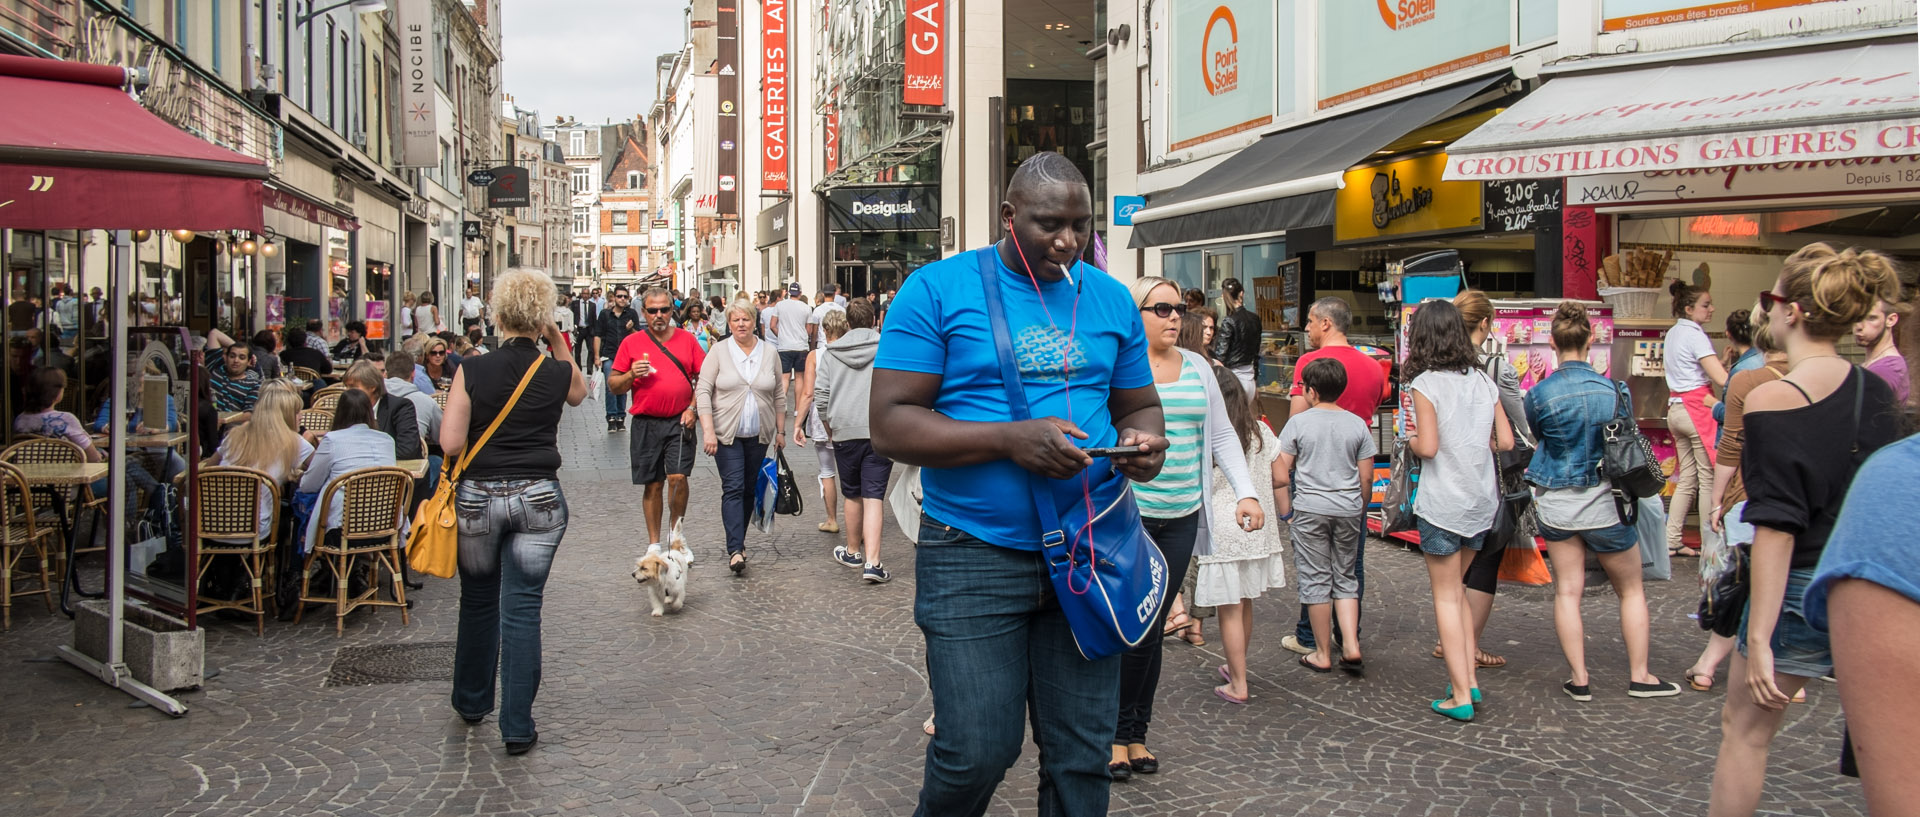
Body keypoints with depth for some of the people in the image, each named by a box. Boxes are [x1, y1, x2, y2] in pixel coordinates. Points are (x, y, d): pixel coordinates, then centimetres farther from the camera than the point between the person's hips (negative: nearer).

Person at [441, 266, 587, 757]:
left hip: (477, 497, 0)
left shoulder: (472, 372, -8)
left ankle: (472, 703, 37)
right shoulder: (557, 373, -5)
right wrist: (557, 342, 11)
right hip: (538, 499, 0)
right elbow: (579, 393, 20)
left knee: (478, 602, 19)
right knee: (522, 609, 4)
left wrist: (483, 435, 10)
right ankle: (517, 727, 5)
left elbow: (451, 443, -10)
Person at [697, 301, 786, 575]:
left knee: (750, 488, 9)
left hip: (759, 434, 3)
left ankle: (739, 539, 24)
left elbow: (779, 395, 11)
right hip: (727, 433, -3)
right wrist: (708, 430, -15)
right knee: (733, 488, -11)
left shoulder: (769, 353, 5)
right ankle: (735, 550, -16)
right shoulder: (719, 352, -3)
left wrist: (780, 430, 10)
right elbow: (703, 391, -6)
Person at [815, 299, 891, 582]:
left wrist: (829, 429, 20)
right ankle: (872, 562, -14)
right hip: (880, 433, -2)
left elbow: (821, 396, 7)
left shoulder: (831, 352, 6)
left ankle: (853, 551, 34)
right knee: (874, 498, -4)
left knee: (852, 496, 17)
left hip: (845, 432, 2)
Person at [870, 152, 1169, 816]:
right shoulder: (939, 288, -4)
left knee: (1081, 760, 9)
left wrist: (1145, 441, -7)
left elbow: (1139, 405, 18)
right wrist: (1009, 440, -22)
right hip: (974, 557, -4)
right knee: (975, 755, -2)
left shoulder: (1111, 299, 10)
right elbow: (890, 425, -9)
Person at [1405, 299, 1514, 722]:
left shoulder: (1426, 384, -11)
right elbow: (1506, 441, 5)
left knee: (1446, 596, 2)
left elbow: (1428, 447, -17)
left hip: (1442, 504, -6)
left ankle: (1461, 696, 3)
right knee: (1456, 589, 20)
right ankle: (1469, 679, 18)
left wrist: (1409, 439, 4)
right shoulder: (1482, 380, 5)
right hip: (1480, 501, 6)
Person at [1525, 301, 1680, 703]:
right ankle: (1639, 676, 21)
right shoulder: (1614, 390, -10)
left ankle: (1579, 680, 10)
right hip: (1604, 501, 0)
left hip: (1556, 502, 1)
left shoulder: (1538, 395, -13)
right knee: (1631, 590, 15)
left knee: (1567, 590, 7)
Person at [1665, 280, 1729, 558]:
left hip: (1676, 407, 9)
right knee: (1708, 479, -3)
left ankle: (1671, 540, 13)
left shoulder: (1673, 333, 15)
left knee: (1686, 479, 12)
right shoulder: (1695, 335, -13)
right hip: (1698, 408, -9)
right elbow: (1721, 378, -20)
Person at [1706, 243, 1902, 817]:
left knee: (1744, 730, 10)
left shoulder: (1771, 400, -17)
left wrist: (1759, 637, -17)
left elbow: (1777, 528, -20)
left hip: (1799, 591, -6)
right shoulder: (1877, 392, 3)